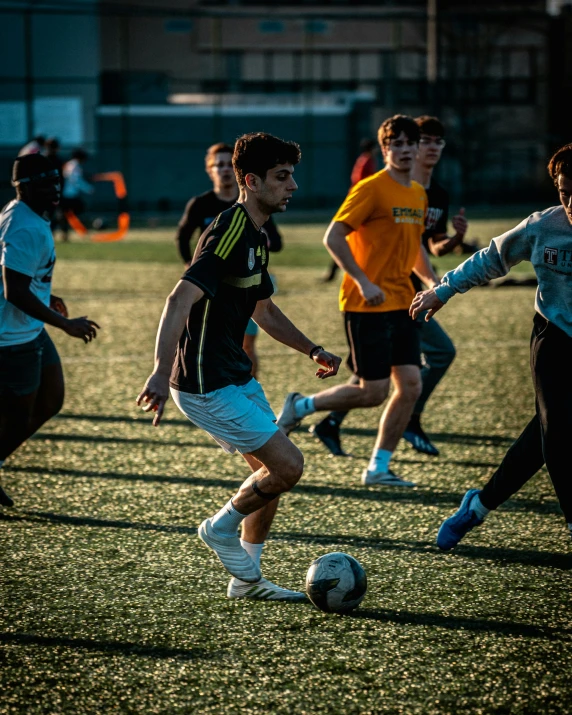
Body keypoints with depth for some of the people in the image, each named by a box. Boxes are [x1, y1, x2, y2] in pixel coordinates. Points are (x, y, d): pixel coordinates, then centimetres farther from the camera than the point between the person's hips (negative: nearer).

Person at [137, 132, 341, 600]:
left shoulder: (255, 237, 11)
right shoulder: (228, 234, -21)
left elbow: (264, 309, 27)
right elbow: (181, 299, -32)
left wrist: (312, 351, 20)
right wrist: (162, 373, -42)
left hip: (235, 377, 10)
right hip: (206, 386, -10)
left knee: (272, 472, 13)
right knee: (288, 464, -10)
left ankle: (247, 579, 22)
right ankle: (221, 528, 12)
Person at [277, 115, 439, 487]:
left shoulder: (419, 194, 13)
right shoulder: (372, 189, -12)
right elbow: (333, 237, -15)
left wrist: (431, 279, 10)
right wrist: (363, 282, -22)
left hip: (402, 303, 8)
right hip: (368, 304, -7)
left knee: (411, 385, -1)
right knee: (374, 392, -7)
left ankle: (379, 467, 9)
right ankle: (300, 406, 14)